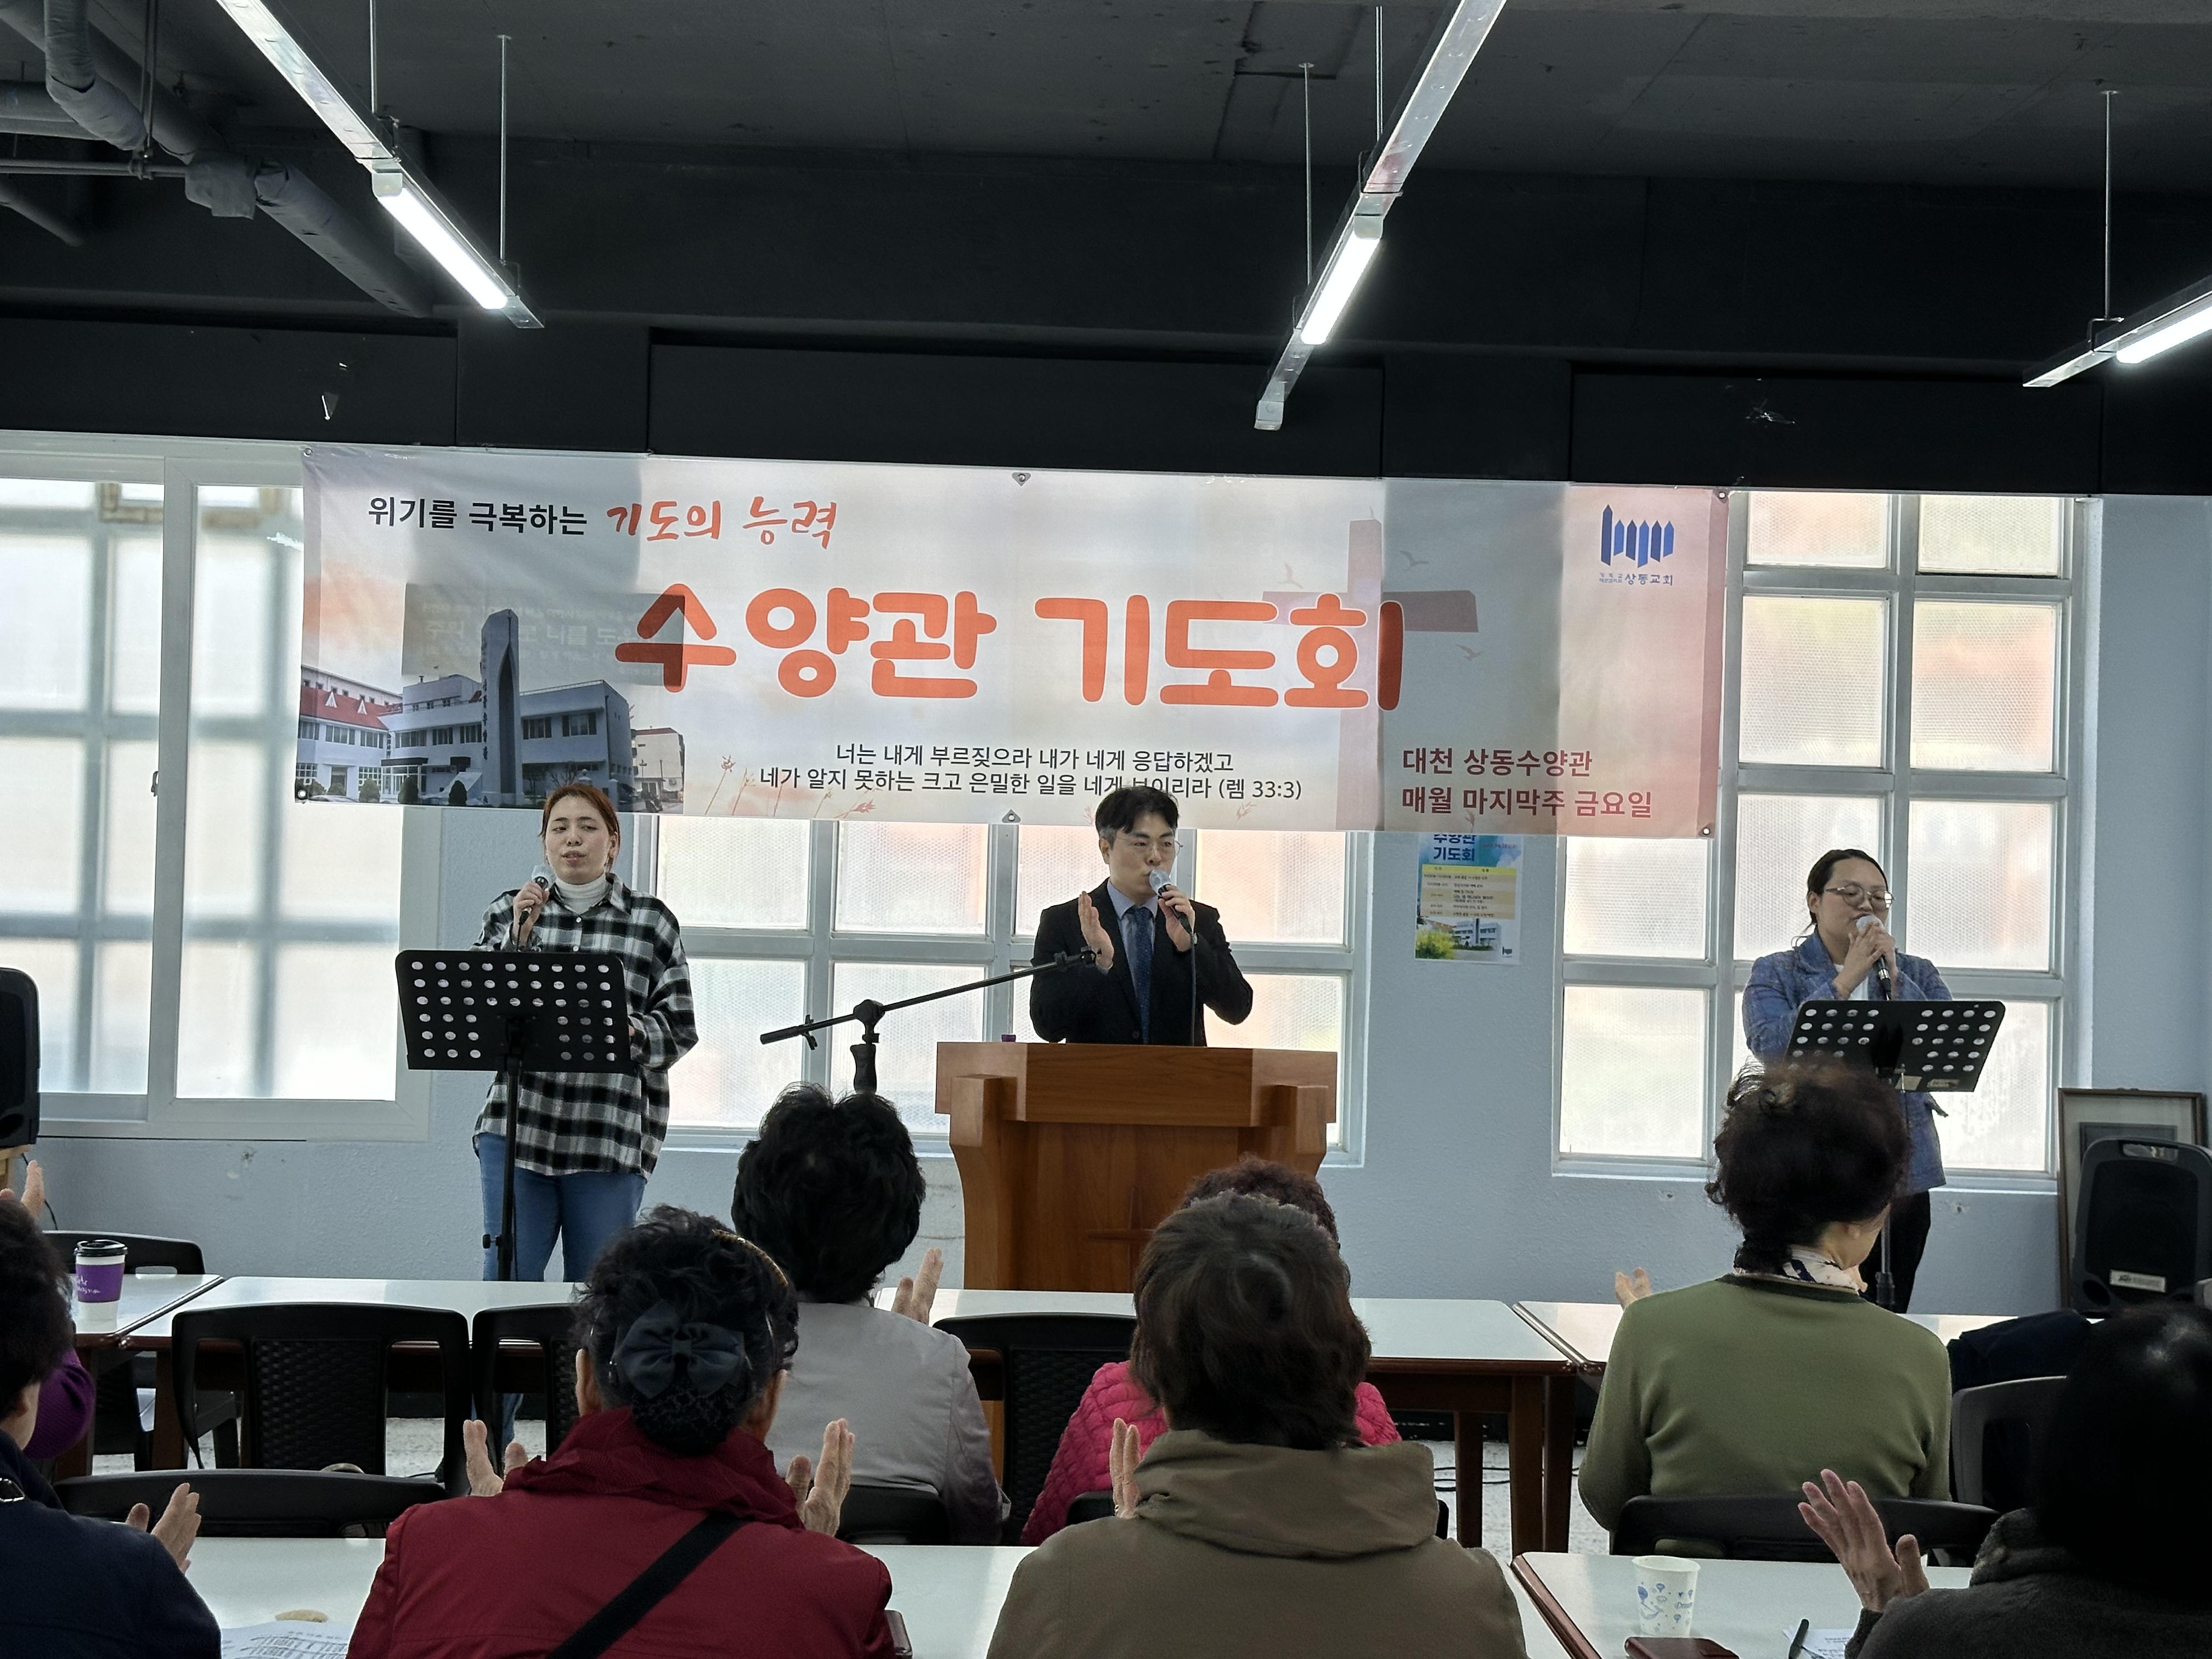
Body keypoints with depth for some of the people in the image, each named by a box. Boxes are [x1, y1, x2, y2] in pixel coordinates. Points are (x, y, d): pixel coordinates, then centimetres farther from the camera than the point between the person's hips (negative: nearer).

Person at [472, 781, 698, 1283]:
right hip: (517, 1125, 1)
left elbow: (679, 1029, 4)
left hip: (613, 1135, -1)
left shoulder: (653, 922, 6)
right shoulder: (509, 912, 12)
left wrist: (630, 1035, -16)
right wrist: (517, 937, -7)